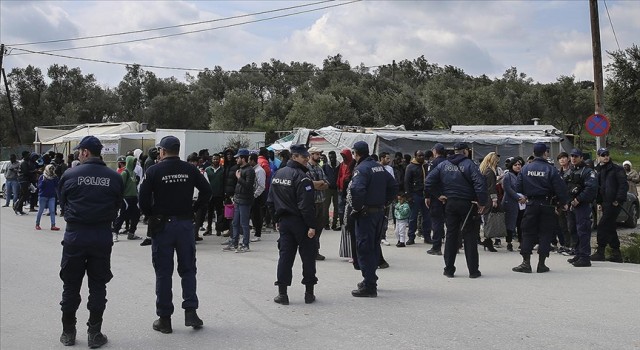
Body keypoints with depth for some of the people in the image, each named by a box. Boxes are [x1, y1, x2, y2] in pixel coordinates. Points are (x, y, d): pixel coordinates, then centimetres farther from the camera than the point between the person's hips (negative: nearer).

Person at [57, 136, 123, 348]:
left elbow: (62, 203, 4)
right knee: (98, 285, 10)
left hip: (75, 235, -1)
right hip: (102, 235, 1)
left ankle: (68, 332, 20)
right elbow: (117, 206, 2)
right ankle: (94, 333, 12)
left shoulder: (69, 175, -6)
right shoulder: (114, 177, -3)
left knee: (71, 285, 12)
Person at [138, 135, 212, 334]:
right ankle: (190, 311, 5)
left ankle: (164, 318, 10)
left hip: (162, 224, -2)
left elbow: (143, 198, -10)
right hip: (186, 223, 2)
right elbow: (206, 191, 0)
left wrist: (150, 215, 6)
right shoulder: (190, 170, 1)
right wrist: (194, 209, 8)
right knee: (188, 269, 12)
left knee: (163, 272, 5)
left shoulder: (154, 171, -7)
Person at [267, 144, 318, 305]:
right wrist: (311, 225, -18)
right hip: (300, 222, -7)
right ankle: (309, 292, 9)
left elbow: (270, 201, 13)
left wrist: (277, 219, 19)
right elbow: (306, 204, -21)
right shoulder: (301, 176, -17)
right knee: (308, 256, 5)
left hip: (284, 221, 7)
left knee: (285, 255, 8)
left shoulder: (278, 174, 9)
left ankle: (282, 293, 7)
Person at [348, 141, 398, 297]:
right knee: (374, 246, 18)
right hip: (380, 212, 8)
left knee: (364, 248, -4)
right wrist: (384, 202, 16)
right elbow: (393, 186, 18)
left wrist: (356, 207, -17)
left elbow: (357, 190, -31)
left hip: (366, 213, -8)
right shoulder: (379, 167, 11)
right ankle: (370, 280, 28)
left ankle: (369, 286, -3)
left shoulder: (361, 169, -15)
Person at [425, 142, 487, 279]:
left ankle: (449, 269, 10)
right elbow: (480, 183, -19)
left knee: (451, 235, 10)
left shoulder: (443, 165, 5)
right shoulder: (469, 164, -9)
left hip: (450, 204, 4)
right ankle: (473, 270, 6)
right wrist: (481, 202, -12)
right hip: (467, 204, -4)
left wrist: (437, 195, 5)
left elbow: (429, 180, 0)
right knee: (470, 236, 3)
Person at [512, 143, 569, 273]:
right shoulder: (551, 169, -9)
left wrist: (522, 197, 18)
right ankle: (541, 264, 7)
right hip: (547, 205, -2)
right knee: (545, 233, 6)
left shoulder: (525, 169, 0)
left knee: (528, 233, 7)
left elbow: (518, 187, 2)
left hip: (531, 204, 2)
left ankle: (526, 263, 3)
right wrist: (563, 203, 4)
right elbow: (560, 188, -9)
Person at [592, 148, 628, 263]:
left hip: (614, 203, -8)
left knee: (603, 226, -11)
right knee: (610, 227, 11)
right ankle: (616, 252, 19)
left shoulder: (617, 169, -6)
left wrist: (618, 200, -16)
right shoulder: (598, 170, 15)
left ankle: (600, 252, -7)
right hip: (605, 203, 8)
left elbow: (624, 185, -11)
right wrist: (599, 202, 14)